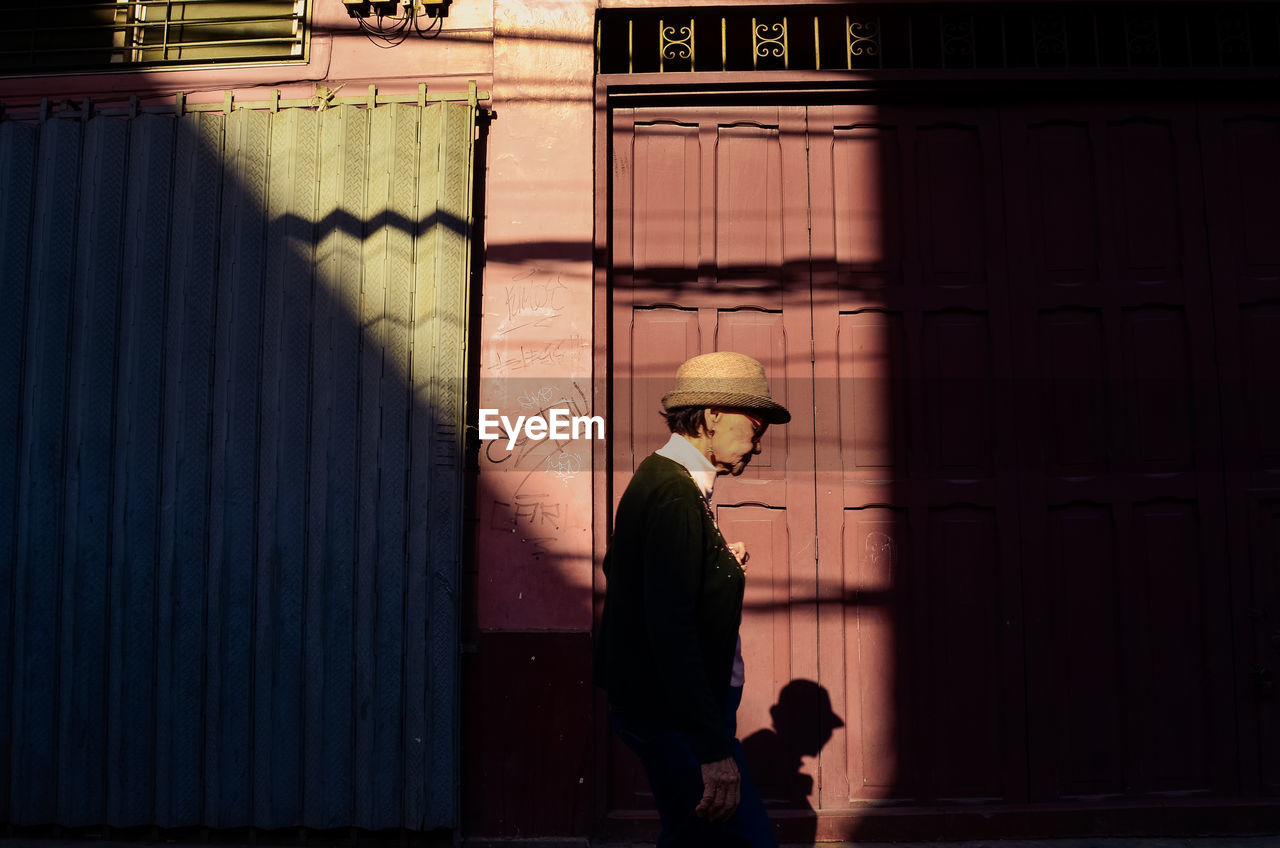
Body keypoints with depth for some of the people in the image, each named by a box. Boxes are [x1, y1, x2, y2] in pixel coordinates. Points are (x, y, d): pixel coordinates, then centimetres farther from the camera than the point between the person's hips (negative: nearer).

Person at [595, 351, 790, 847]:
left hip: (666, 708, 11)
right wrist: (714, 750, -29)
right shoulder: (675, 493, -19)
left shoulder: (662, 479, 12)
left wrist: (720, 569, 12)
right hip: (677, 714, -11)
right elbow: (670, 626, -27)